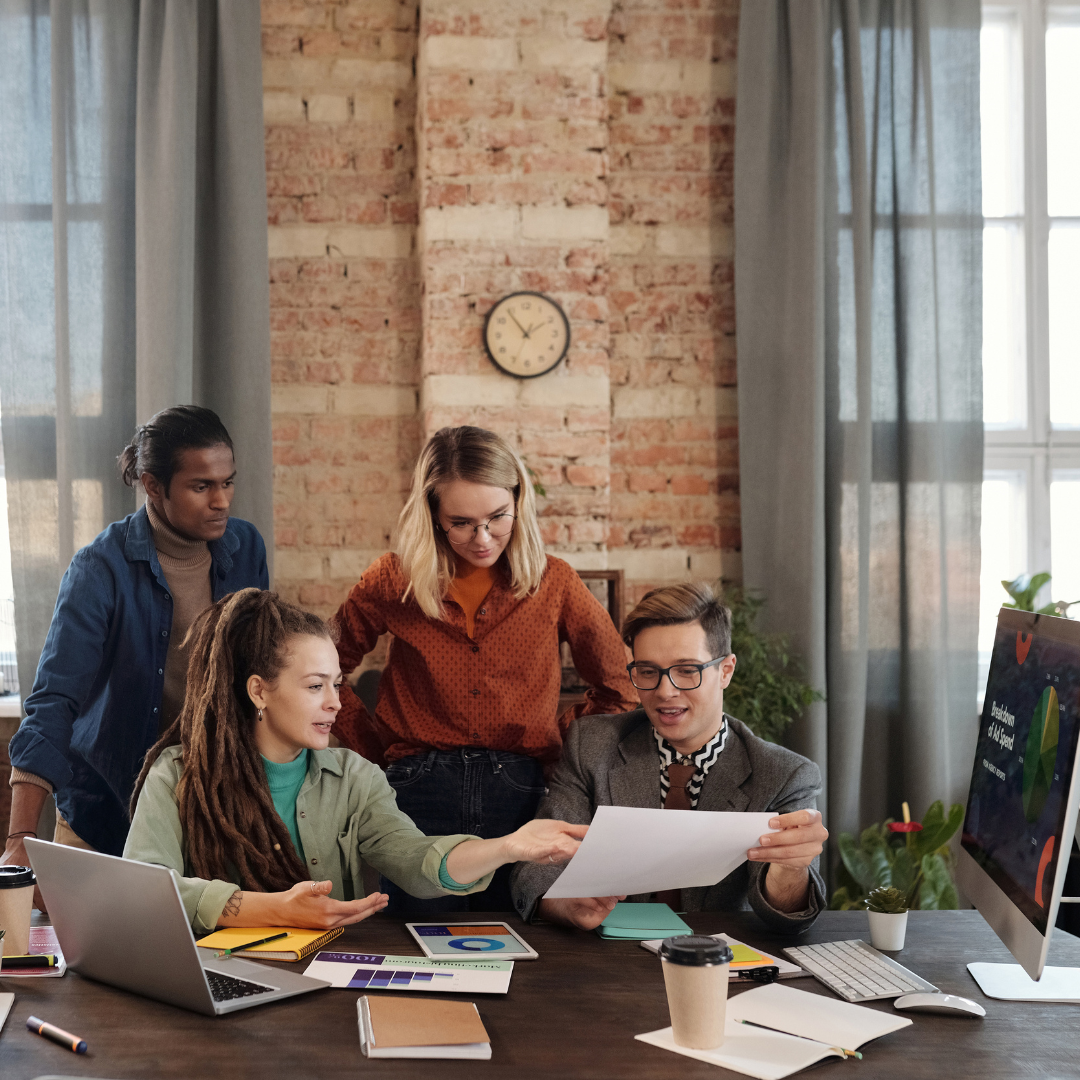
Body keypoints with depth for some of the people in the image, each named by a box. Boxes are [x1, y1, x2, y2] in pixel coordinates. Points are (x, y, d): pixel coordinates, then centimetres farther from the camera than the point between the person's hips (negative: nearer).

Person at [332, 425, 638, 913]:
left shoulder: (554, 583, 4)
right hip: (419, 795, 0)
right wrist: (379, 746, 7)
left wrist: (558, 744, 5)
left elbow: (620, 689, 13)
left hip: (521, 796, 1)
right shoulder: (393, 581, 3)